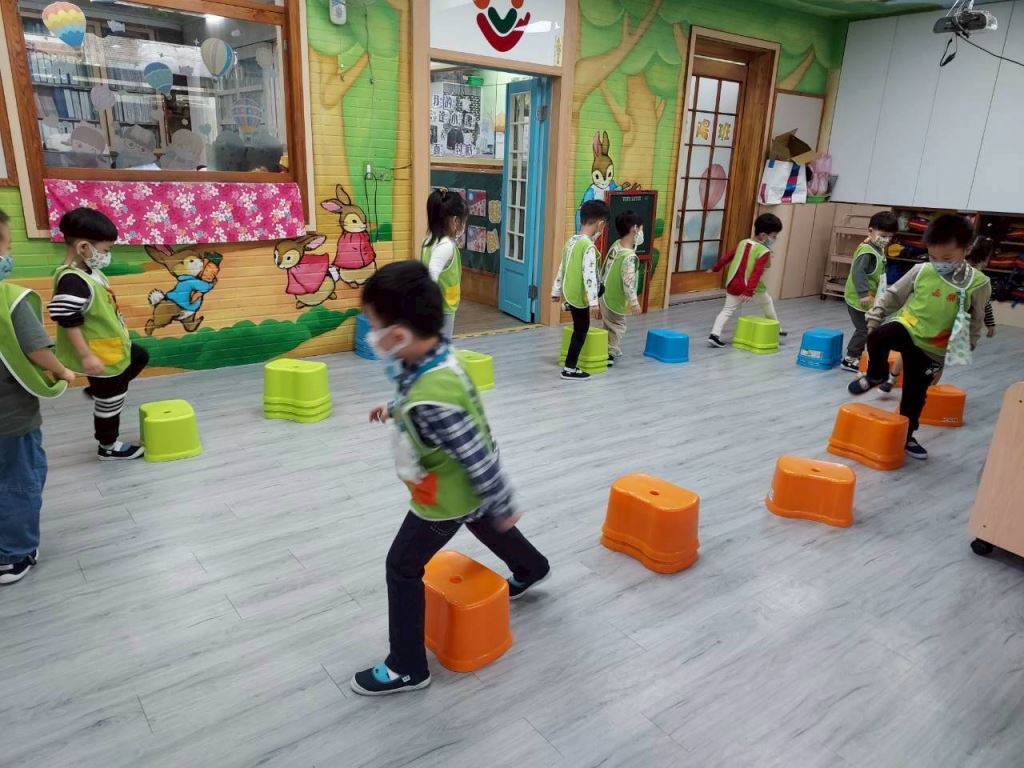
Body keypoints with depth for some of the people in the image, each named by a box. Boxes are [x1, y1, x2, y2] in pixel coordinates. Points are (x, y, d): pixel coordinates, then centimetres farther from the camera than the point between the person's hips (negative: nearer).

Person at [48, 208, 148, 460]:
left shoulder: (90, 271, 1)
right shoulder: (72, 281, -28)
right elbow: (69, 323, -28)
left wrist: (120, 336, 22)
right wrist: (86, 356, -27)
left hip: (114, 346, 9)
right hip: (100, 355, -9)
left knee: (139, 357, 31)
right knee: (110, 400, 8)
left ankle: (99, 388, 39)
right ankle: (108, 447, 27)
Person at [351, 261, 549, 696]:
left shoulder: (431, 399, -41)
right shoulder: (434, 356, -13)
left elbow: (479, 458, -32)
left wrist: (503, 508, -19)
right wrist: (394, 408, 21)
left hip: (445, 496, -9)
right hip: (464, 486, 9)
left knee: (402, 568, 5)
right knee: (483, 526, 34)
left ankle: (406, 668, 21)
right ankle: (531, 569, 63)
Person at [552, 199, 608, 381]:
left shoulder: (572, 241, 4)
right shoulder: (589, 246, -21)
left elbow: (562, 267, 12)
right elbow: (589, 276, -25)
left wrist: (556, 291, 21)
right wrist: (594, 303, -24)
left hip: (569, 291, 8)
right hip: (579, 296, -8)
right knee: (581, 331, 4)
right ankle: (570, 370, 9)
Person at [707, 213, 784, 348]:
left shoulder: (743, 243, 5)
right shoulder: (764, 252, -15)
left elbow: (727, 257, 15)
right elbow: (756, 273, -25)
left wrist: (715, 269, 29)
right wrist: (749, 291, -31)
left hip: (733, 285, 5)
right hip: (753, 287, -5)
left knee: (727, 311, 8)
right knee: (767, 304, 21)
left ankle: (714, 335, -9)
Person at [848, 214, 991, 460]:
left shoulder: (978, 283, -8)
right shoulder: (921, 271, -6)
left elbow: (976, 321, 2)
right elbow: (893, 294, 5)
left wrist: (965, 346, -2)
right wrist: (875, 317, -2)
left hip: (932, 348, 0)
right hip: (906, 328, 0)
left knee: (915, 395, 7)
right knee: (877, 338, -33)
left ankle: (905, 436, 29)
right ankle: (876, 375, -4)